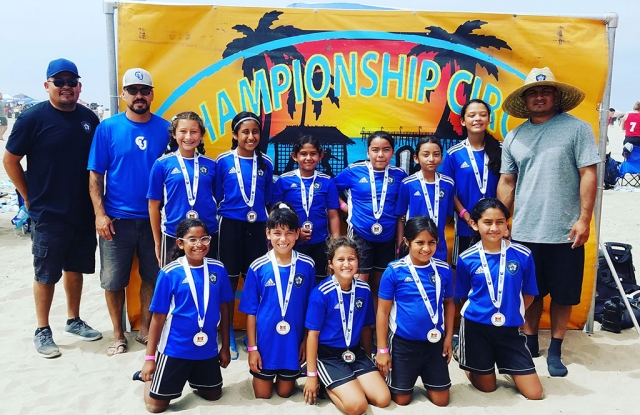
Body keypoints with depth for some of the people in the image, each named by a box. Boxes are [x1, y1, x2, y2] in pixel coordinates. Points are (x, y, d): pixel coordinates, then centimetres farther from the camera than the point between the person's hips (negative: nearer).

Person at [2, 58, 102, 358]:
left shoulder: (89, 118, 3)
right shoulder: (33, 118, -9)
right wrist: (29, 197, -2)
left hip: (83, 212, 4)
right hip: (48, 214, -4)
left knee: (76, 268, 16)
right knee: (46, 274, 6)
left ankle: (74, 321, 31)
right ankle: (42, 331, 20)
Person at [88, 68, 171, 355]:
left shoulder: (165, 128, -1)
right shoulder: (108, 128, -3)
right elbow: (95, 174, -2)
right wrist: (100, 213, -9)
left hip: (155, 218, 1)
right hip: (117, 219, -1)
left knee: (153, 277, 12)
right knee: (114, 280, 9)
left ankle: (146, 329, 30)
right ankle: (118, 334, 27)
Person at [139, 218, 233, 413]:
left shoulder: (218, 269, -5)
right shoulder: (169, 273, -15)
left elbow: (224, 309, 3)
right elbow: (158, 317, -10)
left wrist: (225, 347, 7)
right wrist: (149, 357, -7)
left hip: (207, 348, 3)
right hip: (175, 348, -3)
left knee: (213, 394, 18)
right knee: (156, 405, 4)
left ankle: (192, 377, 45)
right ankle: (150, 378, 35)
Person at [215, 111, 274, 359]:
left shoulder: (265, 162, 4)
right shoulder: (223, 161, -2)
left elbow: (268, 199, 10)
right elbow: (216, 197, 2)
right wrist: (214, 225, -1)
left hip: (257, 226, 2)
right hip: (230, 225, -1)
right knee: (229, 280, 6)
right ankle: (228, 335, 20)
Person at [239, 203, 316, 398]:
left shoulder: (307, 265, -8)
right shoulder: (258, 268, -12)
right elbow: (251, 311, -6)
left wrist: (306, 340, 3)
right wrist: (251, 347, -5)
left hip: (293, 341, 1)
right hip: (265, 342, -1)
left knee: (284, 394, 17)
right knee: (262, 396, 13)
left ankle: (287, 376, 47)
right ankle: (264, 378, 43)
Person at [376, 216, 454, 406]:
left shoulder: (444, 270, -6)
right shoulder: (394, 271, -15)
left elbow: (449, 303, 9)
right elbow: (383, 311, -9)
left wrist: (448, 337, 5)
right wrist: (382, 350, -8)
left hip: (434, 343, 3)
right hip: (403, 343, -2)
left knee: (441, 400, 11)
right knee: (401, 399, 9)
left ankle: (426, 379, 39)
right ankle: (399, 379, 40)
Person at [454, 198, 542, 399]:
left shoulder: (523, 255, -10)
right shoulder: (466, 259, -10)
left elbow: (529, 294, 4)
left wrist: (511, 314, 6)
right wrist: (480, 312, 2)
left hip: (510, 328, 1)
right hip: (476, 326, -1)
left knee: (534, 393, 4)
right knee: (487, 388, 14)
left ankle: (505, 365, 30)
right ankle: (463, 352, 41)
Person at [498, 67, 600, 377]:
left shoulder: (577, 128, -3)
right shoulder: (514, 137, 7)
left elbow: (588, 175, -6)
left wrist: (584, 219, -12)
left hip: (565, 232, -2)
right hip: (524, 233, 3)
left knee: (563, 295, 9)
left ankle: (555, 352, 26)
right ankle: (530, 346, 30)